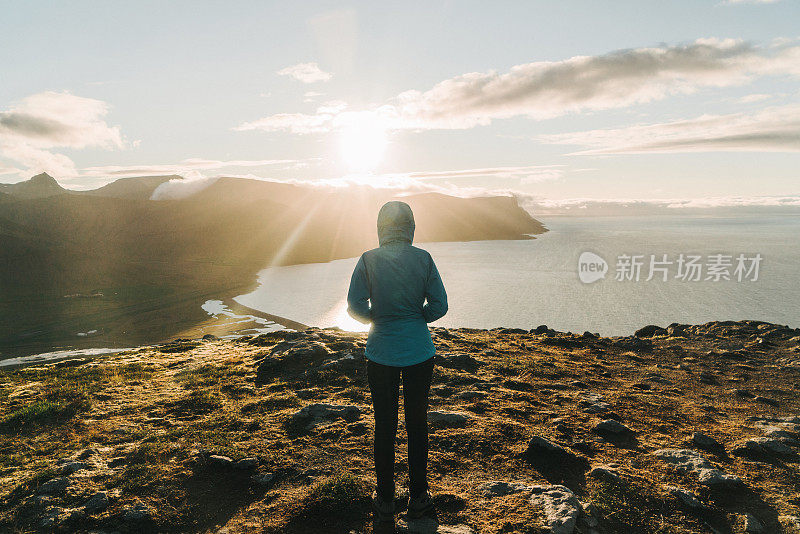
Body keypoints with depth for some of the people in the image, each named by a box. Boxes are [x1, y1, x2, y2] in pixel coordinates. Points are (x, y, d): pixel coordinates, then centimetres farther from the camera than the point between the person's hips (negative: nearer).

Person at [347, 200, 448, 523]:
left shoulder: (368, 260, -9)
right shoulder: (423, 259, -8)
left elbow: (355, 308, -8)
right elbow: (439, 306, -5)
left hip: (381, 353, 0)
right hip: (419, 353, 0)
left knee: (384, 426, 13)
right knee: (417, 424, 14)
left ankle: (385, 501, 27)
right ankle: (418, 498, 28)